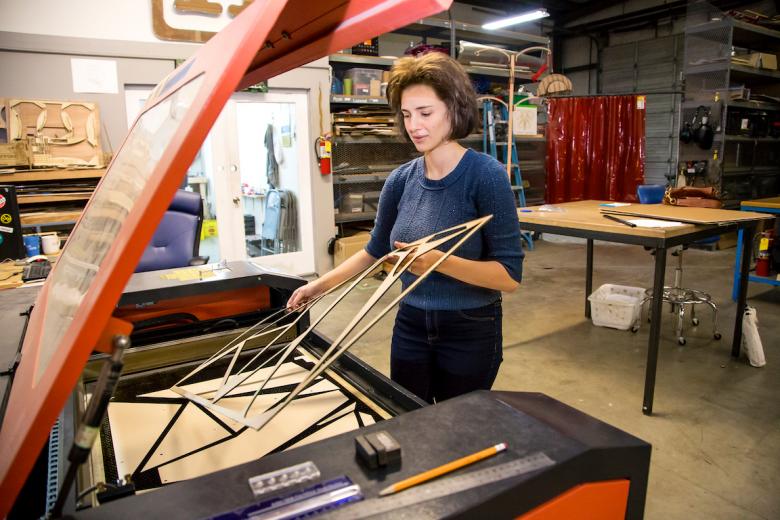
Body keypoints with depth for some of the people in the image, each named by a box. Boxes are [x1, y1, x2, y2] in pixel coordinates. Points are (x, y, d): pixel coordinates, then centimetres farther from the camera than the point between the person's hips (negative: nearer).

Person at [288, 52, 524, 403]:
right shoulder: (401, 180, -2)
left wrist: (438, 261, -33)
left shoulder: (486, 175, -17)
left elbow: (510, 276, -20)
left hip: (470, 333, -4)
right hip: (410, 326, 4)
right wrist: (320, 285, 7)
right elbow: (376, 250, 13)